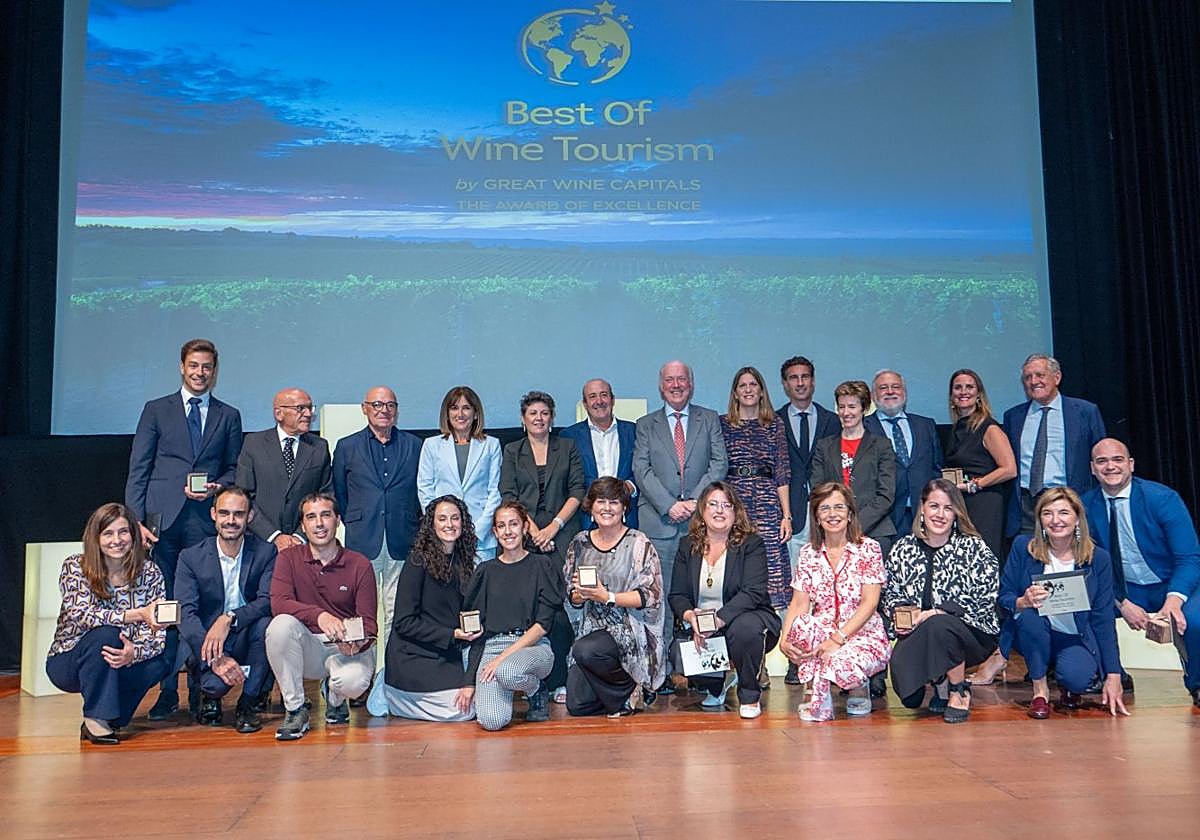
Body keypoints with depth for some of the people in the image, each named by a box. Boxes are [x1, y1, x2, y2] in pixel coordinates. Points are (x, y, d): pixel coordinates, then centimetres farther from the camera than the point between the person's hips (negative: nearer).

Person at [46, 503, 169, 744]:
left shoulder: (150, 574, -7)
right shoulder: (74, 567, -12)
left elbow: (157, 633, -13)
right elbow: (82, 615, -29)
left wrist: (134, 652, -36)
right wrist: (138, 614, -41)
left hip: (122, 661, 3)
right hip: (68, 664, -3)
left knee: (161, 661, -26)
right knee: (105, 634, -32)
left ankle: (109, 716, -1)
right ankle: (96, 718, -18)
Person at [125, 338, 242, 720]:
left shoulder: (229, 416, 14)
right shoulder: (156, 410, 11)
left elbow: (234, 469, 16)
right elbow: (138, 470, 6)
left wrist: (216, 487, -6)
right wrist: (136, 520, -4)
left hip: (207, 521, 1)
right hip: (163, 520, 0)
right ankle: (167, 692, 7)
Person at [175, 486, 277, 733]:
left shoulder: (266, 552, -2)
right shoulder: (191, 557, -3)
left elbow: (269, 601, -15)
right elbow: (185, 614, -12)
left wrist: (229, 619, -33)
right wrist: (216, 658, -26)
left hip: (247, 642, 1)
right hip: (207, 647, -1)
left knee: (265, 622, -32)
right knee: (217, 682, -32)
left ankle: (247, 703, -12)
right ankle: (210, 698, 10)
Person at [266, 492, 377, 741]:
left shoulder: (360, 565, -3)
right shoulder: (289, 558, 0)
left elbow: (369, 623, -5)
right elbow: (278, 603, -17)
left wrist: (358, 644, -28)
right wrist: (319, 615, -35)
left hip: (348, 649, -1)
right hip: (307, 649, 1)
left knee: (354, 681, -34)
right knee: (281, 625, -30)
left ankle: (334, 697, 9)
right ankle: (295, 710, -13)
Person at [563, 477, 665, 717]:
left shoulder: (638, 543, -6)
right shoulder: (580, 543, 8)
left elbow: (651, 595, -12)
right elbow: (573, 598, 12)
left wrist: (607, 597, -20)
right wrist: (580, 594, -12)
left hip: (630, 630, -5)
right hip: (592, 628, 5)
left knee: (586, 651, -33)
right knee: (577, 706, -6)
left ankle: (631, 689, -5)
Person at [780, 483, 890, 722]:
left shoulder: (868, 548, -4)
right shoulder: (808, 553, 7)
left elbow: (870, 603, -11)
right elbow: (799, 603, 0)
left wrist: (838, 638, -23)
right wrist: (785, 640, -19)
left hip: (864, 635, -3)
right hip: (822, 632, 3)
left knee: (842, 664, -36)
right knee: (800, 626, -32)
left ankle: (859, 688, 5)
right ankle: (821, 702, -10)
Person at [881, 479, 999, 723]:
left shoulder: (973, 547, -5)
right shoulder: (902, 549, 6)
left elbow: (984, 600, -13)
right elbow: (890, 594, 13)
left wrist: (936, 613, -20)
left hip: (973, 634, -3)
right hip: (917, 634, 3)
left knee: (938, 626, -36)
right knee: (900, 663, -27)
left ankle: (959, 691, -7)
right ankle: (941, 684, 10)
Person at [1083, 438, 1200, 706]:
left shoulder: (1163, 498, -15)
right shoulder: (1086, 505, -6)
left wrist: (1174, 599, -34)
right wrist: (1122, 603, -18)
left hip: (1173, 586, -3)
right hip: (1124, 591, 3)